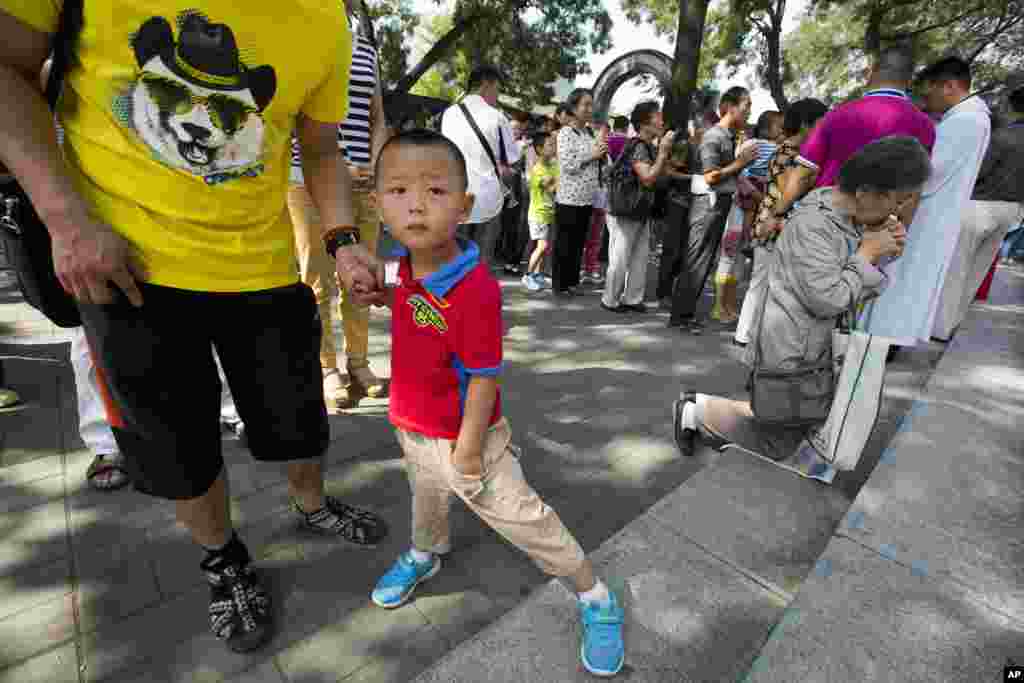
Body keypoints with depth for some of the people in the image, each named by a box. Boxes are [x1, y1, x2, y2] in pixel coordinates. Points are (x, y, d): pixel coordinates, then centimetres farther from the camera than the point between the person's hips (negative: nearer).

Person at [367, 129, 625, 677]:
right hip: (414, 430, 7)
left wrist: (468, 453, -18)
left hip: (462, 437, -7)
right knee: (426, 498, 34)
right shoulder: (405, 266, -9)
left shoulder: (476, 290, -32)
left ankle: (596, 599, 32)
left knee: (523, 519, 7)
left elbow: (484, 379, -25)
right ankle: (425, 555, 67)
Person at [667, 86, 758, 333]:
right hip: (709, 203, -9)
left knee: (705, 261, 9)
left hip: (722, 203, 9)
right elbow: (711, 177, -16)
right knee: (696, 261, -8)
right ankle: (679, 315, -2)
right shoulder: (714, 136, -9)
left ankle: (686, 312, 15)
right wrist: (740, 163, -10)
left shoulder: (730, 136, 16)